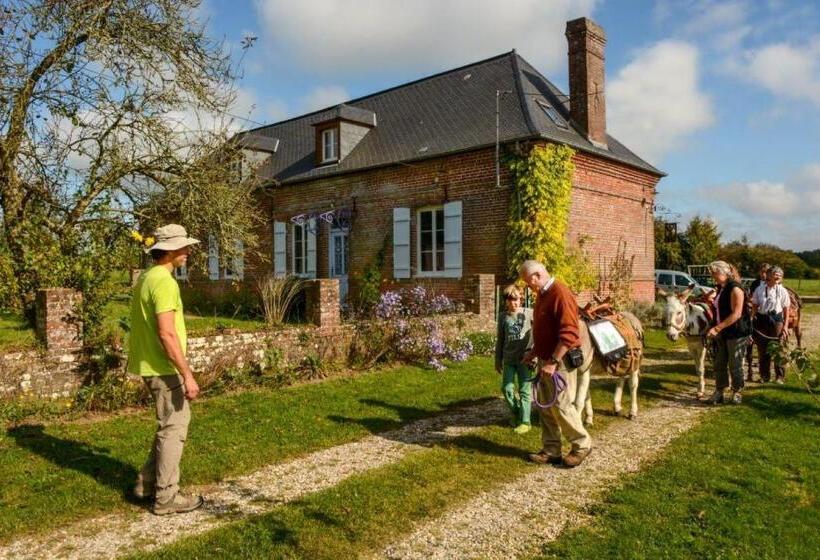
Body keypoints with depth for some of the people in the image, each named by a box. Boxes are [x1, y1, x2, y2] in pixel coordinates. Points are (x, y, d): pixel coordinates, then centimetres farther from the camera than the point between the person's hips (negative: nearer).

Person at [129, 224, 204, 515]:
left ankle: (148, 482, 29)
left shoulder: (146, 278, 12)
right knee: (174, 428, 1)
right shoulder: (164, 282, -20)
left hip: (152, 366, 10)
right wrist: (187, 375, -24)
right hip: (164, 368, -10)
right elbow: (167, 333, -26)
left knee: (171, 424, 21)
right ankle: (166, 497, 11)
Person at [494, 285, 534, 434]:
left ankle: (525, 421, 10)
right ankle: (516, 413, 24)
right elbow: (500, 340, 12)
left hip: (525, 358, -3)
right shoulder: (503, 316, 5)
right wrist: (498, 361, 13)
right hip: (508, 359, 3)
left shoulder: (529, 313, -4)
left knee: (525, 390, 0)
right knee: (507, 389, -1)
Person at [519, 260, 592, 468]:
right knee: (545, 406, 11)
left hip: (561, 361, -9)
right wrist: (534, 352, 16)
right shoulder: (542, 295, 12)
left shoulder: (561, 294, -18)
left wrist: (553, 362, -25)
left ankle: (582, 445, 15)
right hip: (545, 361, 9)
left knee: (560, 405, -4)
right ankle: (551, 450, 20)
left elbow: (569, 334, -25)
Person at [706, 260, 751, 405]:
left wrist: (717, 328, -25)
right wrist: (715, 329, 14)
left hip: (736, 333, -8)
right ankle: (719, 392, 20)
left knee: (735, 365, 3)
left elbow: (736, 314, -24)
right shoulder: (720, 288, 10)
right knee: (719, 364, 11)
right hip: (721, 334, 8)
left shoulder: (735, 289, -17)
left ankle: (737, 392, 19)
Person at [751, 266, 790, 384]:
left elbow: (786, 309, -1)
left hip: (776, 320, -1)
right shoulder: (760, 289, -1)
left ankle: (780, 376, 16)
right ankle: (764, 376, 20)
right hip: (762, 320, 1)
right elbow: (754, 305, 6)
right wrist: (754, 320, -1)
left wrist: (785, 325, -5)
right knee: (763, 350, 7)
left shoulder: (782, 291, -3)